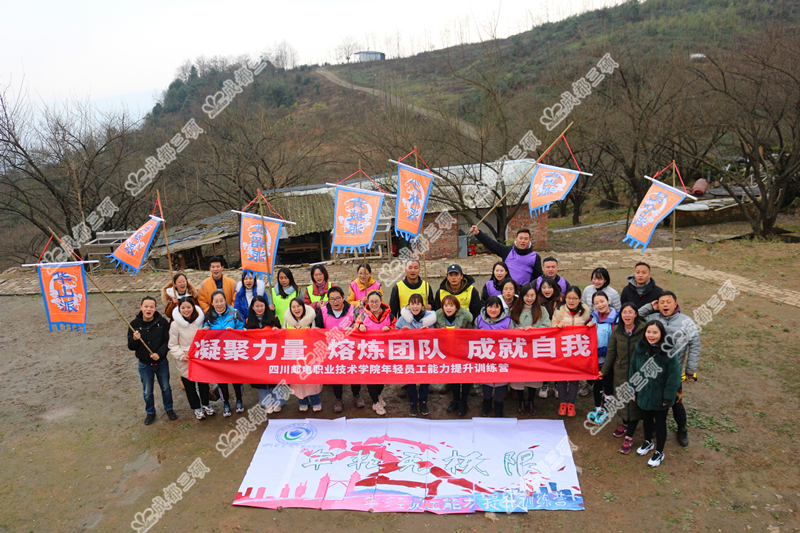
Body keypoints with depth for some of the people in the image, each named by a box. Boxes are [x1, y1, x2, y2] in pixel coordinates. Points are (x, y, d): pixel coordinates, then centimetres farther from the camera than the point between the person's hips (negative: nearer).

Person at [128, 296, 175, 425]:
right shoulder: (134, 324, -9)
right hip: (144, 364, 1)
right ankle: (150, 413, 35)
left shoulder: (162, 322, -12)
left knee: (166, 388, 15)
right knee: (147, 391, 14)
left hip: (161, 362, 0)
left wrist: (159, 353, -23)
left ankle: (169, 409, 37)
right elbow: (131, 347, -5)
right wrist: (135, 339, -27)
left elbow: (167, 341, -8)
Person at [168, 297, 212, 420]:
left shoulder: (200, 320, -3)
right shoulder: (175, 324, -12)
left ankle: (205, 404, 35)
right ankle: (196, 407, 29)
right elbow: (173, 345, -8)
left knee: (203, 382, 13)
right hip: (185, 361, -2)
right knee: (189, 384, 10)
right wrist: (181, 355, -20)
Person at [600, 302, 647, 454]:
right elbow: (611, 352, 7)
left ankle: (629, 437, 7)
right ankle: (625, 424, 39)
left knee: (634, 402, 1)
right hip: (620, 372, 4)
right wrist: (604, 370, 13)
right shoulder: (617, 331, -1)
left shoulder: (643, 329, -12)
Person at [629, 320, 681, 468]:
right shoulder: (639, 349, -10)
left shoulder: (668, 352, -23)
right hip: (643, 394, 4)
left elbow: (673, 377, -17)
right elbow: (633, 369, 1)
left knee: (660, 423, 14)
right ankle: (648, 442, 50)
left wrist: (668, 397, -14)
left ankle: (659, 452, 34)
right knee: (646, 419, 24)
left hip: (660, 397, -4)